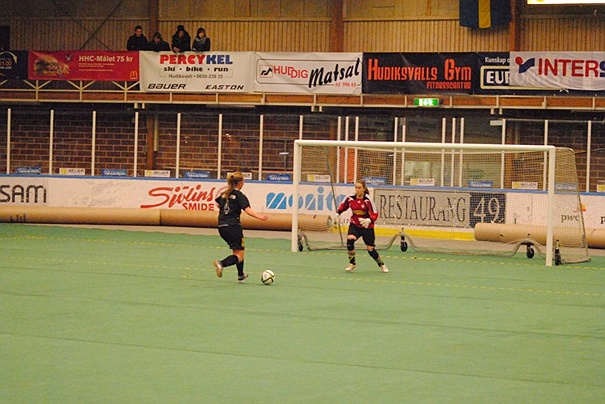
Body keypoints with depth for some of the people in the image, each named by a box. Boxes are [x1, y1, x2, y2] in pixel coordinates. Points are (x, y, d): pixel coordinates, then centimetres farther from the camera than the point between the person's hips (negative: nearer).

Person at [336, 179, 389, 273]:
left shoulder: (368, 200, -18)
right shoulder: (350, 199, -7)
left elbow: (375, 214, -18)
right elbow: (342, 206, 13)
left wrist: (369, 220, -36)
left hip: (367, 227, -2)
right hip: (354, 225, 3)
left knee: (370, 249, 0)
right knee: (349, 240, -25)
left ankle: (381, 264, 28)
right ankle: (352, 263, -9)